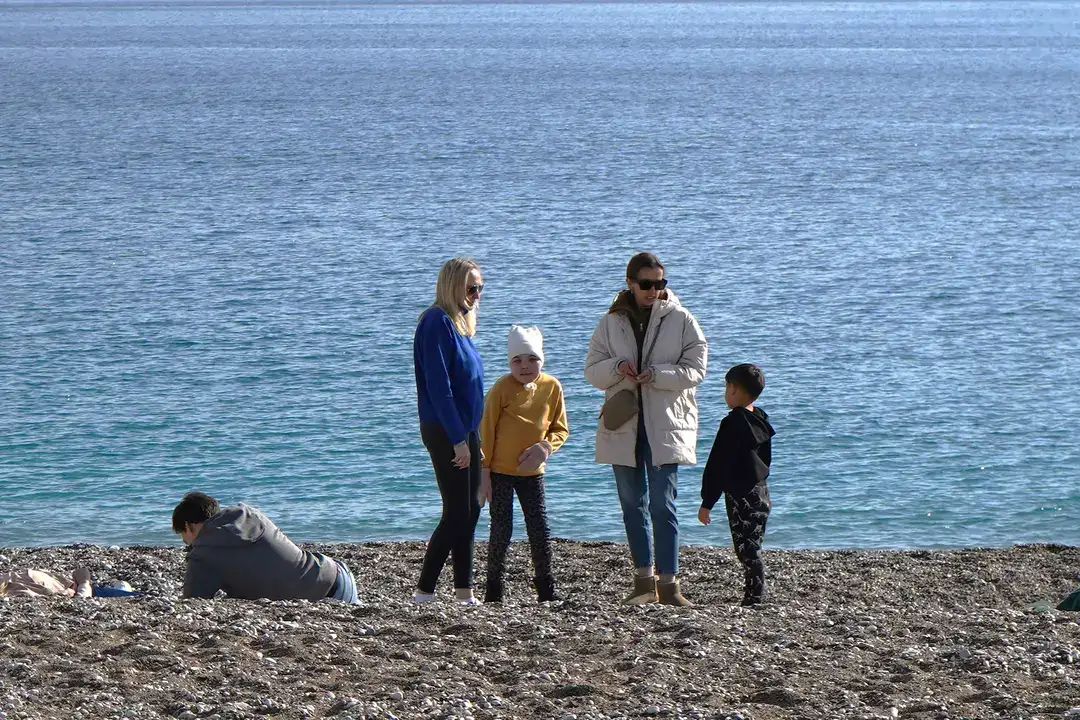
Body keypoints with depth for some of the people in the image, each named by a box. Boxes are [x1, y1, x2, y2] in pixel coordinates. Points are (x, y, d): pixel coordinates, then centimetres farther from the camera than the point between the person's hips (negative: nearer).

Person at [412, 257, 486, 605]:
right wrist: (458, 439, -21)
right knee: (457, 512, -9)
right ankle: (424, 590, -5)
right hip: (446, 432, -9)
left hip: (464, 431, 9)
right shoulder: (437, 323, -14)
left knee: (469, 510, 9)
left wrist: (471, 437, 14)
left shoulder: (459, 324, 15)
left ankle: (464, 590, 14)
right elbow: (439, 387, -19)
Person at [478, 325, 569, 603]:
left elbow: (560, 428, 8)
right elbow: (486, 431, -7)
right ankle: (494, 589, 8)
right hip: (500, 471, -3)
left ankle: (546, 588, 13)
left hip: (532, 472, 3)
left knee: (540, 529, 3)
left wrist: (545, 446, -13)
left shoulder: (551, 387, -1)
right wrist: (484, 471, -9)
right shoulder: (502, 388, -11)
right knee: (501, 530, -1)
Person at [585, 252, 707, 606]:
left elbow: (695, 369, -5)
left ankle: (669, 583, -8)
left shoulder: (681, 320, -1)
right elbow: (592, 370, 7)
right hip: (623, 427, 4)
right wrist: (616, 367, -15)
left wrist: (656, 375, -19)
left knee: (662, 504, -9)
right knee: (632, 504, 10)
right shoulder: (612, 323, 6)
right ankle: (644, 579, 19)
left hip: (666, 426, -4)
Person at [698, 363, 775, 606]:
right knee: (752, 548, 13)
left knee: (747, 549, -8)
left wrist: (707, 502, -13)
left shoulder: (732, 423, -15)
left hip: (740, 495, -9)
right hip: (761, 492, 9)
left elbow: (717, 465, -15)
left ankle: (754, 598, -10)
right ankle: (756, 596, 15)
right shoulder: (761, 421, 11)